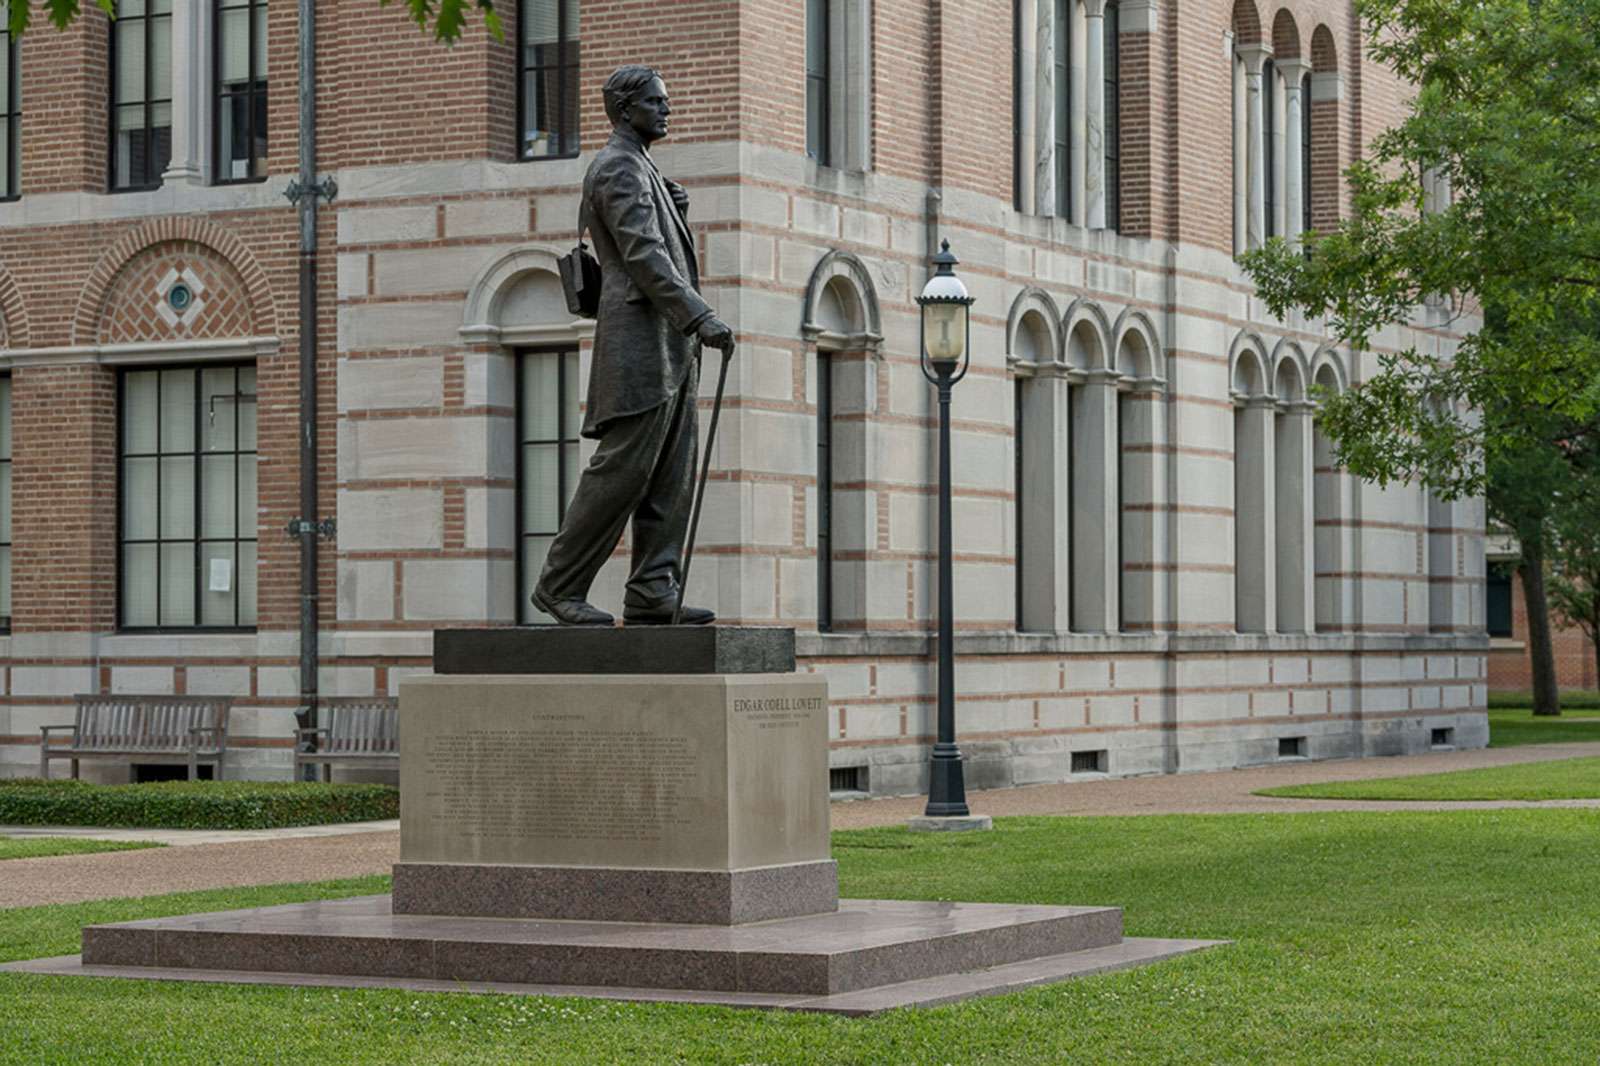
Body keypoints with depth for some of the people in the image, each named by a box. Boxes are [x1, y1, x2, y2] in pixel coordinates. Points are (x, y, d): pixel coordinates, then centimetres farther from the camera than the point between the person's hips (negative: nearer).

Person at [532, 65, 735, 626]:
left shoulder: (643, 169, 25)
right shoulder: (617, 166, -7)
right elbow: (642, 254, -18)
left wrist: (676, 212, 10)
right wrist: (701, 317, -24)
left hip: (670, 347, 10)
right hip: (638, 336, -10)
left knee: (672, 474, 4)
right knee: (623, 469, -10)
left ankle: (652, 591, 2)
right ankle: (560, 585, -4)